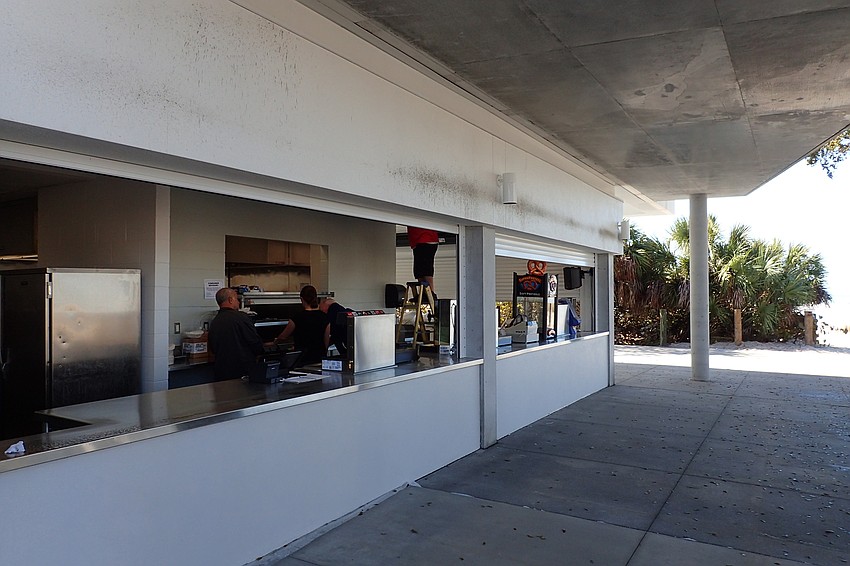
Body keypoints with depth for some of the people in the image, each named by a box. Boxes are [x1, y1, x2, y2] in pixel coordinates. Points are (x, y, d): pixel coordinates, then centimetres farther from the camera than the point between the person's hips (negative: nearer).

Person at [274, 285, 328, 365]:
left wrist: (276, 341, 27)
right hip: (321, 358, 5)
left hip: (304, 360, -5)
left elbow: (283, 337, 6)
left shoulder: (298, 318, -10)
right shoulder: (324, 317, 2)